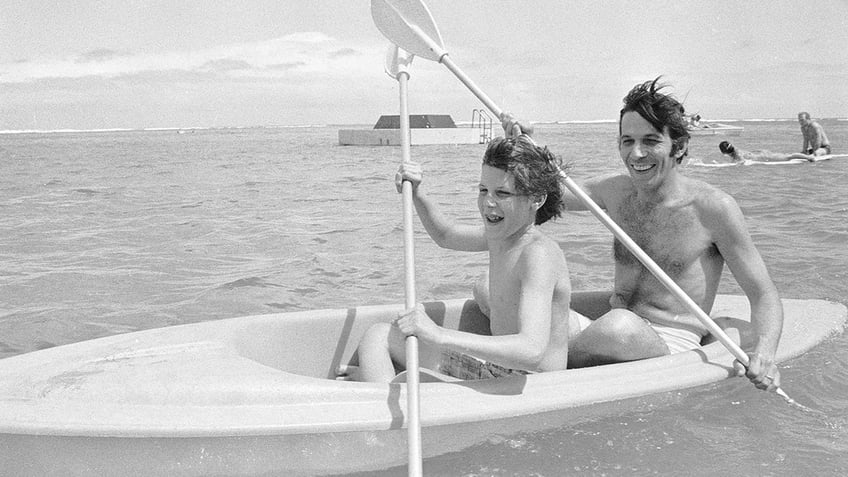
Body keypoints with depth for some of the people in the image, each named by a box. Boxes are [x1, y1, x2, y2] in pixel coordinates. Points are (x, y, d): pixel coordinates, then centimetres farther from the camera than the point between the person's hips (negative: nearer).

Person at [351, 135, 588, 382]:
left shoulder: (539, 253, -23)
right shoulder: (502, 233, 5)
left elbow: (532, 352, -37)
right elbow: (445, 236, 27)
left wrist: (439, 336, -44)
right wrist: (415, 193, 10)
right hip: (496, 371, 10)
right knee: (380, 336, 17)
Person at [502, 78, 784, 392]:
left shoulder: (713, 207, -11)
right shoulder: (616, 190, 4)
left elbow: (764, 296, -8)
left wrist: (763, 354, -28)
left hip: (670, 346, -5)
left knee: (619, 328, -39)